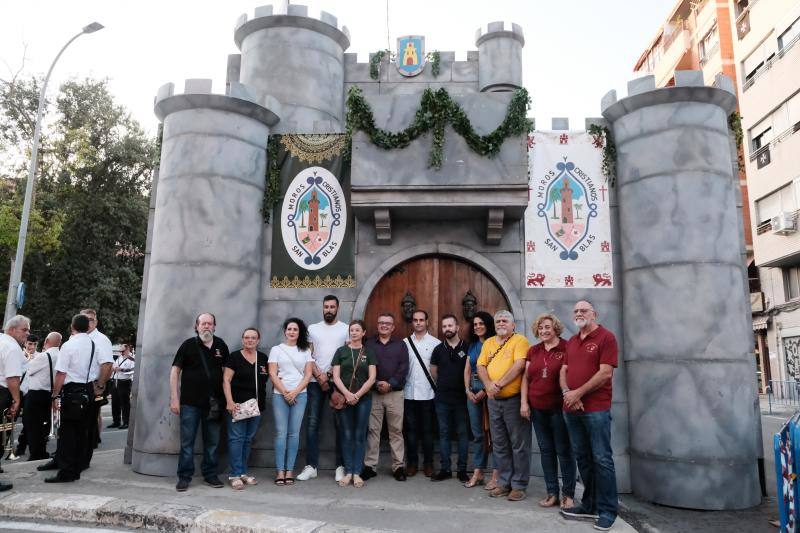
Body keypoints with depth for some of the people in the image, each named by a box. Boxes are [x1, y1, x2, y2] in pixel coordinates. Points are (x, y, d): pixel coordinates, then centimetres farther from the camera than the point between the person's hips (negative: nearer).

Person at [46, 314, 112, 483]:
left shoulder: (68, 345, -9)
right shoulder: (96, 344, 2)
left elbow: (60, 374, -11)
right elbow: (107, 364, -8)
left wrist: (55, 395, -3)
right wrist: (100, 385, 4)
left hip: (72, 391, -5)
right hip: (90, 391, 5)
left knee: (67, 432, 0)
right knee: (83, 430, 14)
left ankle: (66, 473, 0)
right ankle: (79, 466, 21)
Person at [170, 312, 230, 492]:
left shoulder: (221, 345, 5)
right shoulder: (188, 345, -4)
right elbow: (175, 370, -3)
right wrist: (174, 399, -8)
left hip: (214, 402, 3)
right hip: (190, 402, -3)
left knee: (212, 441, 11)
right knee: (187, 442, 4)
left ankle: (210, 475, 23)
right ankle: (184, 477, 16)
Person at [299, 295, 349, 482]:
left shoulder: (346, 329, 4)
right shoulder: (313, 329, 11)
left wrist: (331, 374, -10)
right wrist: (319, 376, -7)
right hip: (316, 381, 2)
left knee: (340, 424, 2)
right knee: (313, 423, 2)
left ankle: (340, 466, 10)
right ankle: (311, 466, 9)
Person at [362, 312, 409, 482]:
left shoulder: (401, 345, 10)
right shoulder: (369, 345, 9)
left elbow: (404, 369, 0)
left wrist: (390, 384, -12)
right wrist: (376, 384, -13)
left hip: (395, 393, 0)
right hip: (373, 393, 0)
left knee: (396, 431, 3)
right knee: (372, 430, 2)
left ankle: (398, 466, 11)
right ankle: (370, 466, 10)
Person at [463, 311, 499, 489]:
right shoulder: (472, 346, 15)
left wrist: (485, 391, -15)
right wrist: (467, 390, 3)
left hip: (489, 389, -6)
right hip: (473, 389, 6)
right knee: (477, 433, 11)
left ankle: (495, 476, 4)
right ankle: (477, 473, 18)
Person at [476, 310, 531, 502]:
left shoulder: (520, 340, -5)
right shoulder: (488, 343, 14)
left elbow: (519, 365, -18)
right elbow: (481, 366, 6)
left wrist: (499, 384, -22)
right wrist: (488, 385, -13)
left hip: (514, 399, -6)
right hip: (494, 400, 6)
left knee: (519, 444, 3)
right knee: (499, 444, 13)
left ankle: (519, 485, 13)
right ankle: (503, 482, 24)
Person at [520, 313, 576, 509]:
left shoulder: (566, 348, -7)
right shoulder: (533, 351, 9)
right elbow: (526, 377, 11)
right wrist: (524, 402, 5)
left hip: (559, 408, -5)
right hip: (537, 409, 5)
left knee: (564, 451, 4)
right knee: (546, 451, 11)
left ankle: (568, 494, 16)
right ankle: (552, 493, 22)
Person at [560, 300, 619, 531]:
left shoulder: (606, 337, -6)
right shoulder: (571, 342, 15)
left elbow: (605, 373, -14)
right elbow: (563, 371, 12)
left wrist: (578, 393, -14)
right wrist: (567, 393, -8)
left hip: (597, 409, -7)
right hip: (571, 409, 7)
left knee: (602, 459, -1)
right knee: (583, 458, 13)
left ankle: (607, 510, 10)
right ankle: (590, 506, 24)